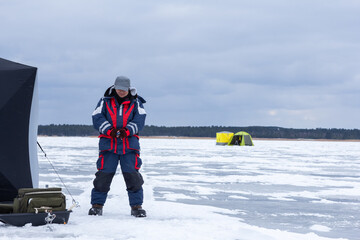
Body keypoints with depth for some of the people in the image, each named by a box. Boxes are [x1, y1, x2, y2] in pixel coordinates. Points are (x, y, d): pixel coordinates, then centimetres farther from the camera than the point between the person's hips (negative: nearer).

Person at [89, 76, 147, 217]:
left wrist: (126, 130, -19)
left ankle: (136, 206, 4)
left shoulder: (135, 102, 10)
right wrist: (110, 130, -18)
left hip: (129, 144, 0)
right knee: (103, 175, -4)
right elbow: (97, 119, -2)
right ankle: (97, 205, 8)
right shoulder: (105, 101, 9)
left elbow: (139, 120, -2)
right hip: (108, 143, 0)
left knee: (133, 176, -5)